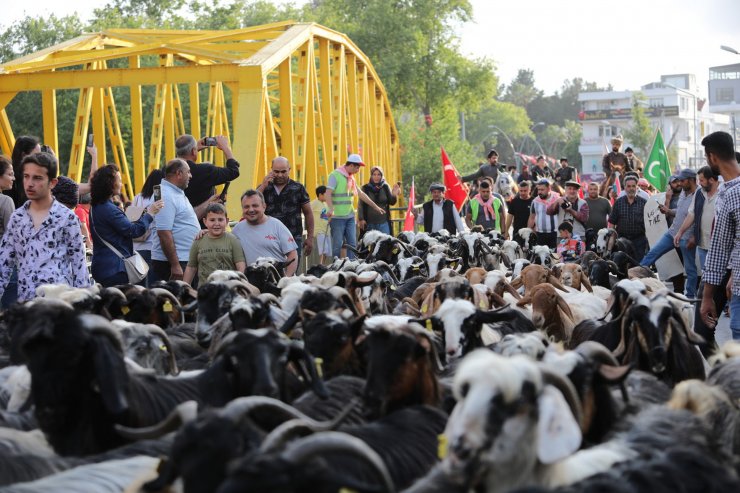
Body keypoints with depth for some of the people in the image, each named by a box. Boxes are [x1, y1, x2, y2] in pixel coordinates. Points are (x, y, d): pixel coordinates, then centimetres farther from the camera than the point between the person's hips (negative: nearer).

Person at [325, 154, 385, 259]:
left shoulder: (351, 177, 17)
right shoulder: (335, 175, -7)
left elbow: (361, 194, 24)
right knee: (337, 245, -5)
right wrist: (330, 209, -33)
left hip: (350, 216, 7)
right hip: (337, 217, -7)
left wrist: (375, 207, 27)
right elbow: (328, 193, -18)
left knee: (353, 244, 3)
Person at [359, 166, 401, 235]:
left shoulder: (385, 187, 5)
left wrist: (394, 194, -15)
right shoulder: (365, 188, 1)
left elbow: (392, 202, 4)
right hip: (370, 222, -1)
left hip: (383, 222, 1)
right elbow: (361, 205, 1)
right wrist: (361, 219, -7)